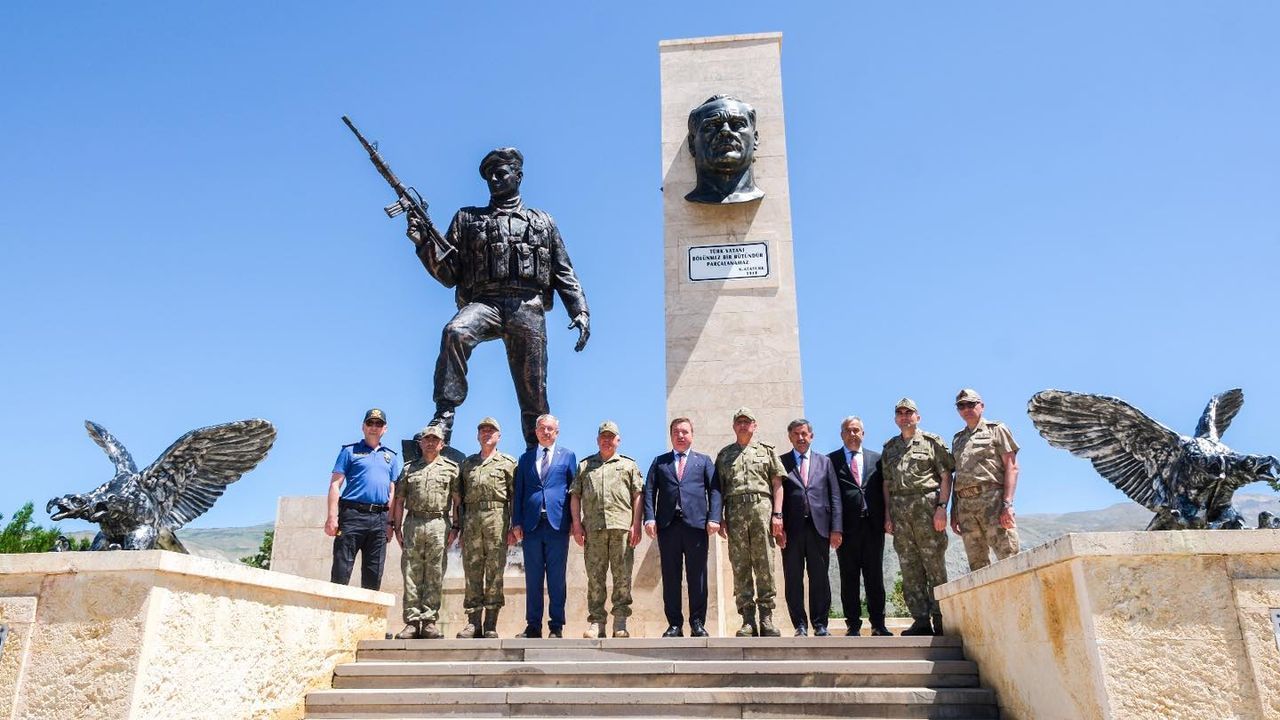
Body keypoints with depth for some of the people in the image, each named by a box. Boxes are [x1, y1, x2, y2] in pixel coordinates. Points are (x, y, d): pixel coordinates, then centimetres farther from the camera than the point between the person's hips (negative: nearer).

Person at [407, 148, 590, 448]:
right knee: (454, 332, -34)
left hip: (528, 306, 0)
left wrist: (581, 311, 4)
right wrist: (425, 243, -3)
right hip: (484, 302, 0)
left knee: (533, 390, -4)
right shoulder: (467, 219, 22)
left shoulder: (543, 222, 24)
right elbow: (449, 274, 15)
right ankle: (444, 415, -32)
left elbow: (564, 273, 18)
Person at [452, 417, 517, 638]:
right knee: (472, 570, 1)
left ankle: (491, 625, -1)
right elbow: (458, 496, 19)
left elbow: (515, 496, 3)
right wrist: (457, 525, 10)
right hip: (471, 519, 3)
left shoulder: (508, 462, 10)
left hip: (497, 517, -3)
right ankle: (473, 622, 5)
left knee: (494, 571, -4)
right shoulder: (467, 463, 21)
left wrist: (514, 526, -5)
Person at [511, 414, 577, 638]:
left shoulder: (567, 456, 8)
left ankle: (556, 626, 9)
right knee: (533, 578, 6)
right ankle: (533, 626, 13)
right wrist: (516, 522, 4)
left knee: (557, 578, 2)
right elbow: (519, 491, 12)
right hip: (531, 524, 2)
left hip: (557, 523, -2)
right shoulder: (526, 458, 14)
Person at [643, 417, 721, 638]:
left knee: (697, 577, 0)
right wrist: (650, 518, -5)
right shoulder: (659, 462, 18)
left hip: (696, 523, -1)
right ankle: (674, 624, 8)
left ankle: (698, 623, 7)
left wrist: (714, 518, -7)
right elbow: (649, 491, 9)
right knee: (670, 577, 2)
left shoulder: (704, 461, 16)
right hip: (667, 525, 1)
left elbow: (714, 490, 7)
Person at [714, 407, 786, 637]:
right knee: (740, 566, -1)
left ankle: (766, 618, 2)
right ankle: (748, 620, 2)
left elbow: (777, 484, 8)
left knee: (764, 564, -3)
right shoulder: (724, 454, 18)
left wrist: (777, 514, -3)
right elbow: (718, 489, 14)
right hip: (734, 510, 1)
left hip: (761, 507, -1)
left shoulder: (766, 450, 14)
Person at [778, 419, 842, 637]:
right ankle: (800, 625, 10)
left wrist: (836, 528, 0)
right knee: (793, 580, 2)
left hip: (819, 527, 1)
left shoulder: (824, 461, 14)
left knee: (820, 578, 3)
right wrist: (778, 527, -8)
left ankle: (820, 624, 12)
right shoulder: (781, 463, 8)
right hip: (791, 529, -1)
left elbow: (835, 496, 9)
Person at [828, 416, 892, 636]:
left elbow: (883, 490, 11)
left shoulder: (876, 459, 15)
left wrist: (886, 519, 1)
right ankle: (853, 625, 7)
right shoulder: (831, 460, 6)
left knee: (875, 576, 5)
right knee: (849, 577, 2)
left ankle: (878, 624, 11)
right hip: (847, 526, -2)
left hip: (873, 525, 2)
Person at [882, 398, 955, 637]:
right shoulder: (889, 447, 18)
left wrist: (941, 507, -11)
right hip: (899, 511, 4)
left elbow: (945, 476, 0)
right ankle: (921, 621, 6)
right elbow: (887, 483, 15)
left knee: (935, 565, -4)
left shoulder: (932, 442, 6)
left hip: (927, 506, -4)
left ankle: (940, 620, 1)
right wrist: (887, 515, 7)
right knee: (910, 568, 3)